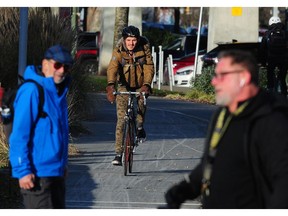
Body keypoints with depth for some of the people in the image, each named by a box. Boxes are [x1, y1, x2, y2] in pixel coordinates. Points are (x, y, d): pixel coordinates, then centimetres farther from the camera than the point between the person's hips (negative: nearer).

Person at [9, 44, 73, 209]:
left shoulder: (59, 91, 12)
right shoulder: (31, 91, -16)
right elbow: (19, 135, -19)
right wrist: (23, 170, -23)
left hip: (56, 171, 9)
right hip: (37, 175, -9)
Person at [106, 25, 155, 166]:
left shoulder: (144, 49, -13)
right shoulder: (119, 51, -15)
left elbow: (149, 67, -21)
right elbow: (112, 68, -28)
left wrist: (146, 84, -39)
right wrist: (110, 85, -46)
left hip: (140, 85, 1)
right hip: (124, 86, -1)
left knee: (141, 102, -30)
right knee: (121, 119, -9)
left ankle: (140, 127, 3)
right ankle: (118, 154, -7)